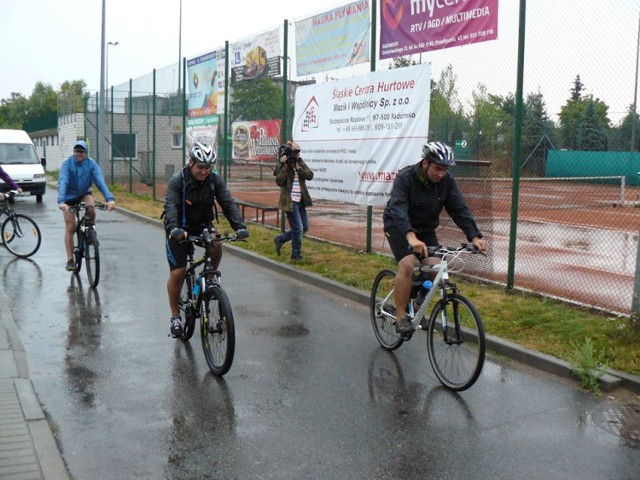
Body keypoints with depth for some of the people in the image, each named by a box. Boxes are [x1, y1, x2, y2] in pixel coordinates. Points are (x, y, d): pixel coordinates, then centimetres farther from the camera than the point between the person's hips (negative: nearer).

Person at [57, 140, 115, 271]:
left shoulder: (91, 163, -17)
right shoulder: (67, 164, -22)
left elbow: (100, 181, -28)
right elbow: (62, 182, -34)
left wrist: (110, 198, -43)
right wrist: (61, 201, -50)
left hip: (84, 193, 1)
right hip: (70, 196, -1)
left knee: (91, 210, -31)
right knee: (70, 227, -6)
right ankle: (70, 260, 2)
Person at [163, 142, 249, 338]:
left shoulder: (215, 180, -11)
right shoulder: (177, 180, -19)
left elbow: (228, 203, -19)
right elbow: (171, 206, -32)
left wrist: (240, 226, -36)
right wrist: (174, 228, -52)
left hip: (203, 225, 3)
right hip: (179, 229, -2)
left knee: (216, 248, -28)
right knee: (177, 273, -8)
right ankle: (175, 316, 10)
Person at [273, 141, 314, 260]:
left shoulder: (301, 163, 9)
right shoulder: (283, 165, -7)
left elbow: (310, 175, -5)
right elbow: (279, 182, -18)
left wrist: (298, 167, -17)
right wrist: (284, 166, -21)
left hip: (301, 201, 7)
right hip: (290, 201, -7)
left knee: (305, 228, 12)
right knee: (298, 228, -5)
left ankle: (280, 239, 25)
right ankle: (296, 254, 10)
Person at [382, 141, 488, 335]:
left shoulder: (447, 180, -12)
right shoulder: (405, 177, -26)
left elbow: (460, 209, -16)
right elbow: (398, 208, -40)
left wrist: (474, 236, -31)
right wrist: (411, 237, -56)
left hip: (425, 228, 5)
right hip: (398, 226, -4)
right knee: (407, 264, -26)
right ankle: (400, 316, -14)